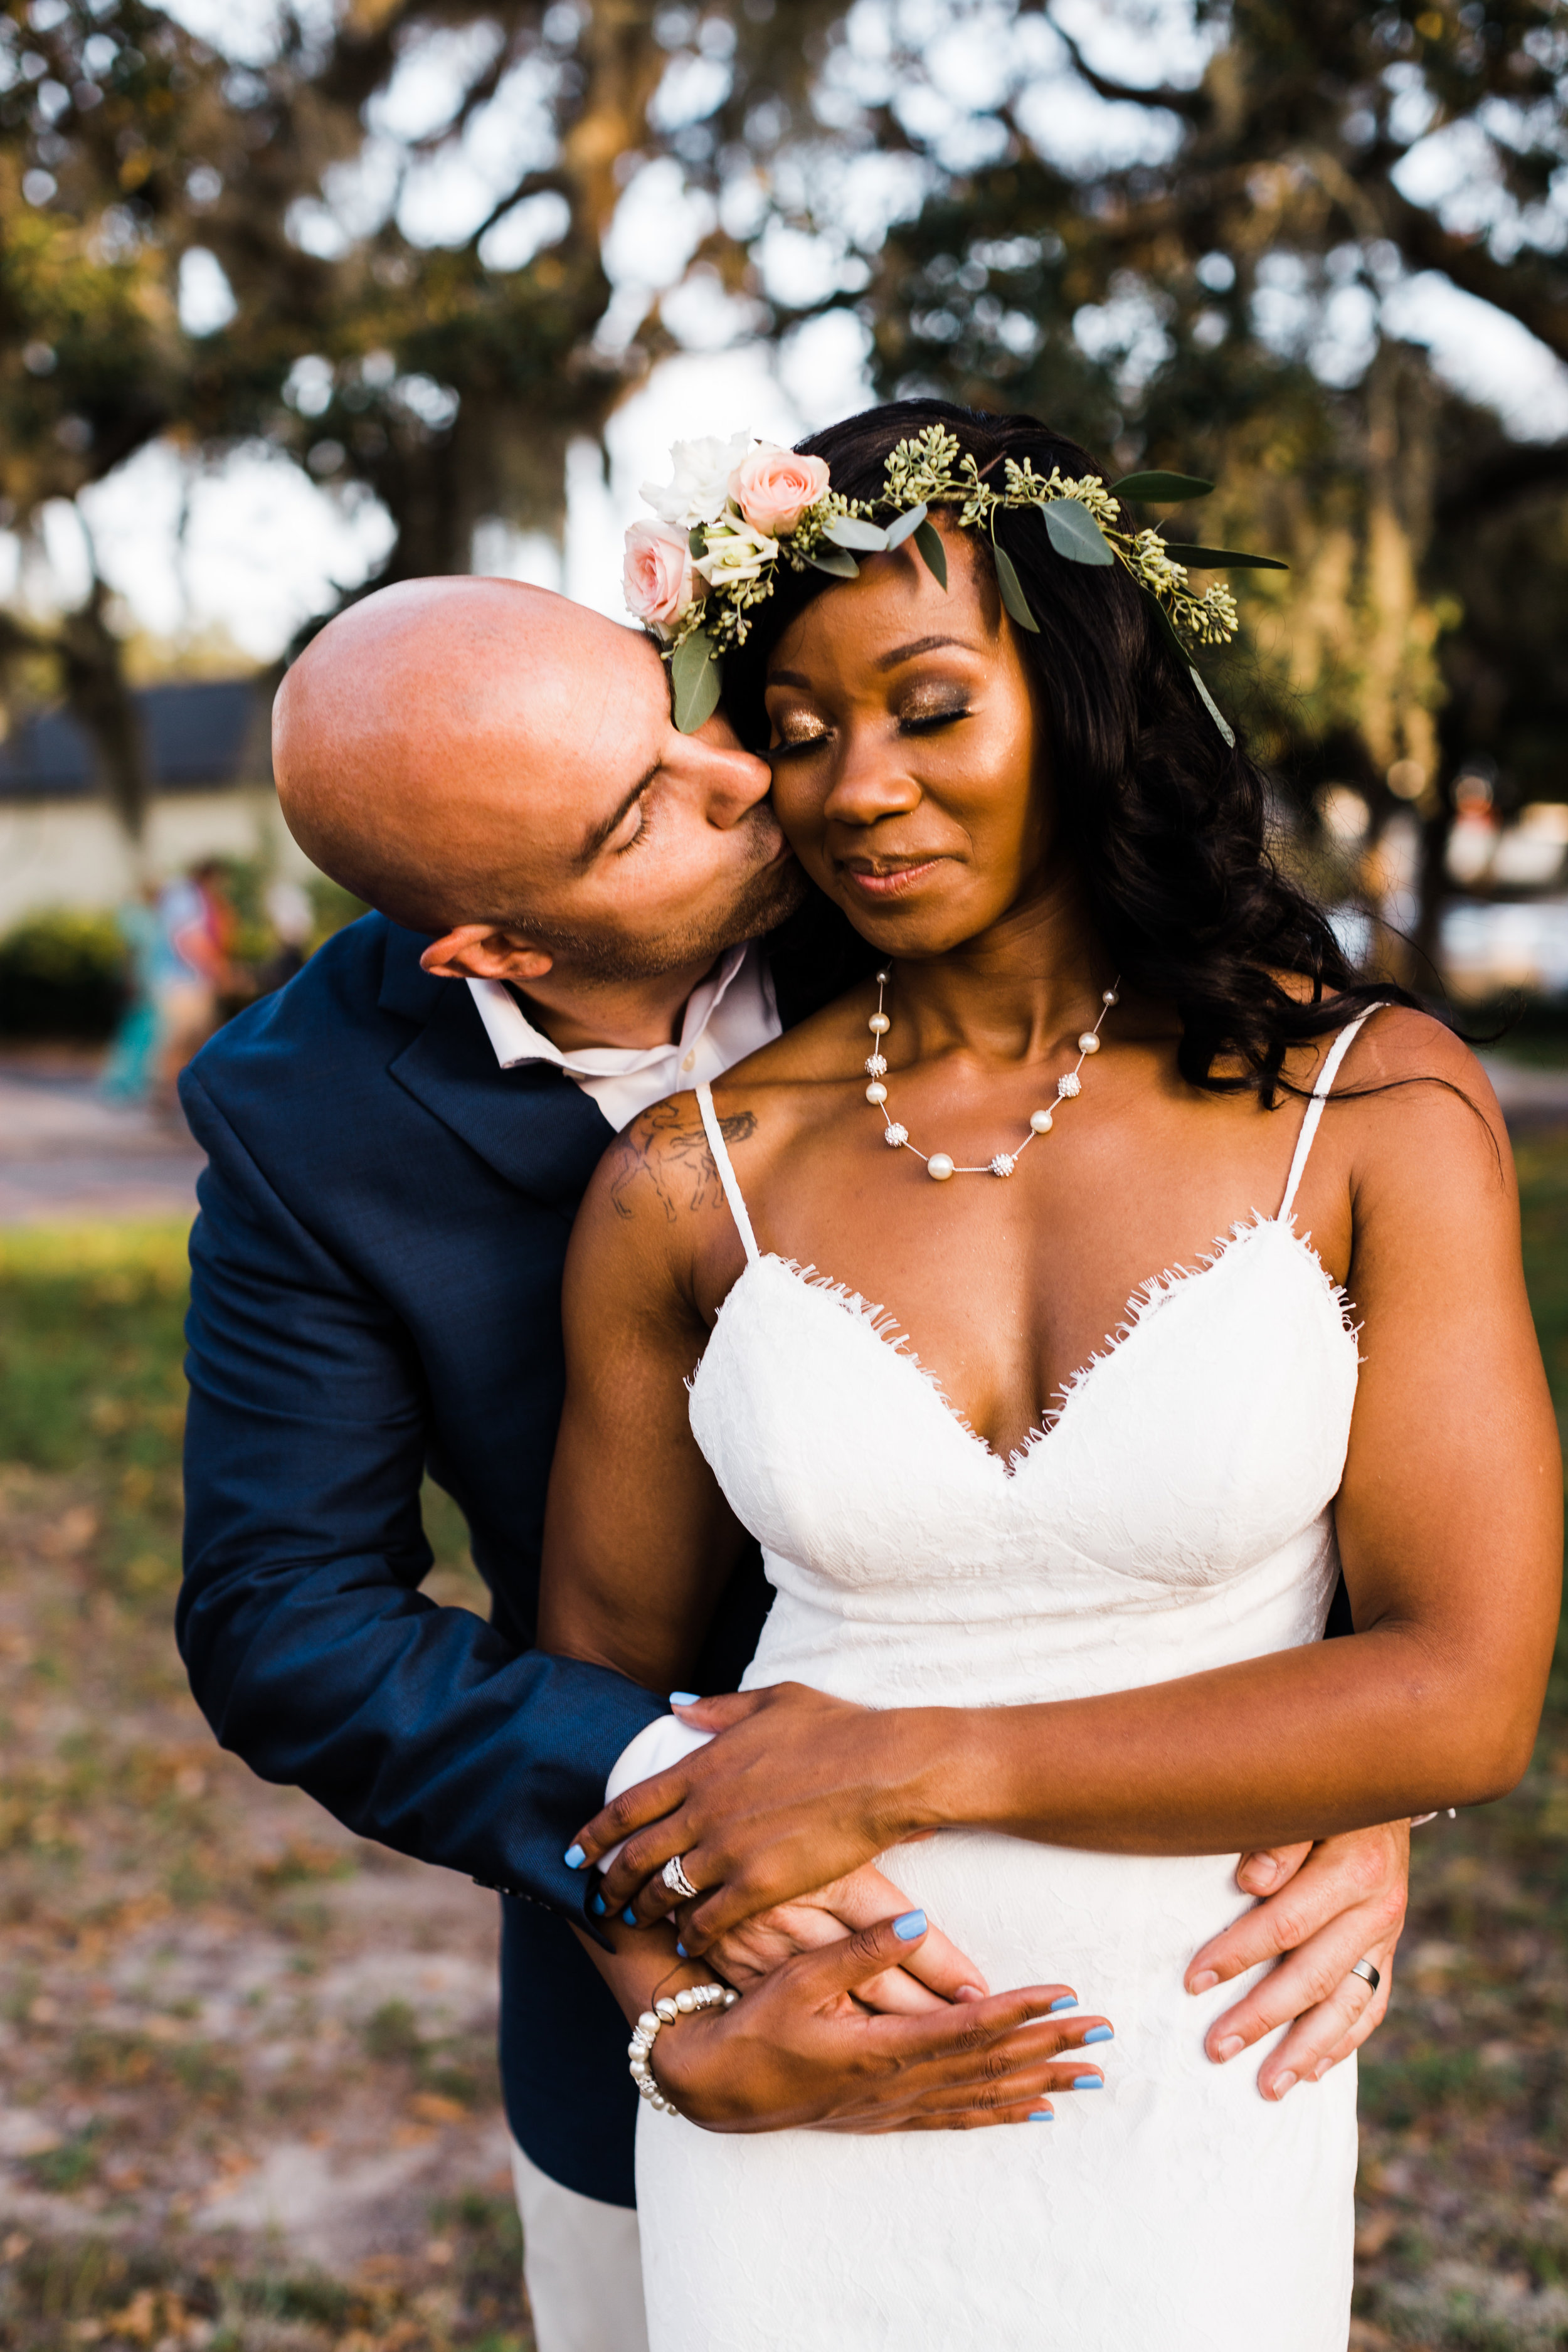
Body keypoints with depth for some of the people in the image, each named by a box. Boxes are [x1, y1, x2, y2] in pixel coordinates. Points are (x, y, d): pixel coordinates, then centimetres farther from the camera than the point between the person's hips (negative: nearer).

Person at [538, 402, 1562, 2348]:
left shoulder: (1374, 1109, -9)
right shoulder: (691, 1180, -6)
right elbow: (599, 1670, 5)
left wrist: (915, 1765, -16)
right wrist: (672, 2019, -11)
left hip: (1195, 2126, 0)